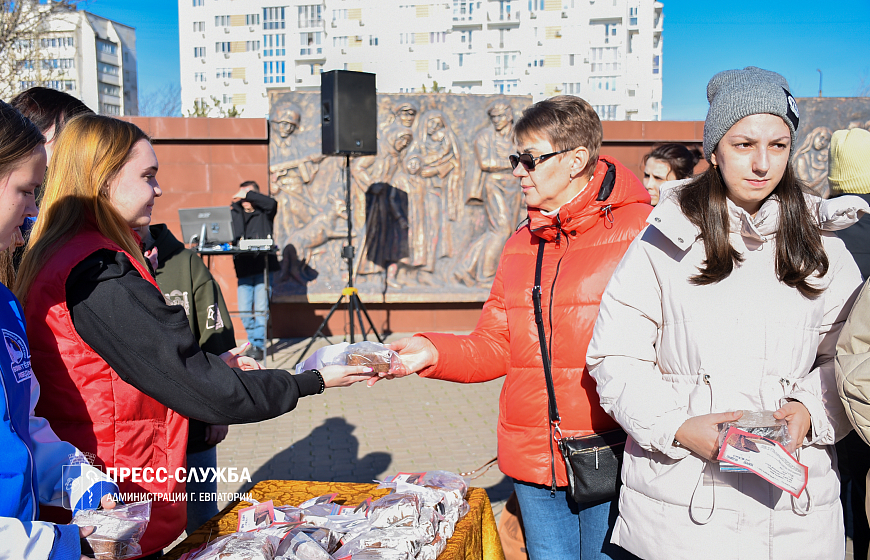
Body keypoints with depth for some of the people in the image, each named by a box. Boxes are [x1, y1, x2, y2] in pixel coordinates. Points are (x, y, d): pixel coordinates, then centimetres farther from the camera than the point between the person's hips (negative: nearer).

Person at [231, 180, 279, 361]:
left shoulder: (264, 213, 5)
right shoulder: (234, 213, 15)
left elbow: (272, 203, -17)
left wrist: (248, 195, -11)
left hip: (263, 267, -4)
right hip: (243, 269, 4)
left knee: (260, 308, -6)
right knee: (244, 310, 1)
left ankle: (259, 345, 3)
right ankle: (253, 341, 18)